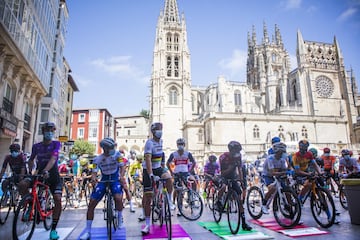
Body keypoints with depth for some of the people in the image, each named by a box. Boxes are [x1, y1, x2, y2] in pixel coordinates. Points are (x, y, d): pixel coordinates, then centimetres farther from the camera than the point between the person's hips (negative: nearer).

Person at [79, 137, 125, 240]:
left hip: (115, 179, -2)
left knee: (118, 198, -29)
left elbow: (122, 167, -15)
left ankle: (120, 218, 2)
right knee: (91, 204, -7)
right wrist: (93, 178, -39)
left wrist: (121, 176, -35)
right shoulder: (97, 159, -12)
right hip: (103, 180, 2)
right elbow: (94, 172, -15)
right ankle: (88, 231, 8)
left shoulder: (117, 154, -14)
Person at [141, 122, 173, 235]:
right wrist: (150, 175, -38)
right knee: (148, 197, -4)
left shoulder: (160, 141, 3)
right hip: (148, 170, -5)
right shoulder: (149, 142, -20)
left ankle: (169, 201, -3)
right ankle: (147, 224, 7)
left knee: (169, 178, -26)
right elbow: (148, 159, -31)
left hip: (158, 168, 5)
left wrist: (163, 163, 27)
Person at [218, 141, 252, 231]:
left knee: (240, 199, -6)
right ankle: (218, 201, -6)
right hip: (224, 178, -4)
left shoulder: (238, 156, -11)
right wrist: (231, 167, -38)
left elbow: (240, 169, -5)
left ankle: (244, 223, 1)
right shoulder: (223, 157, -23)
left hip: (233, 178, 4)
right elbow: (223, 173, -22)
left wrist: (242, 181, -14)